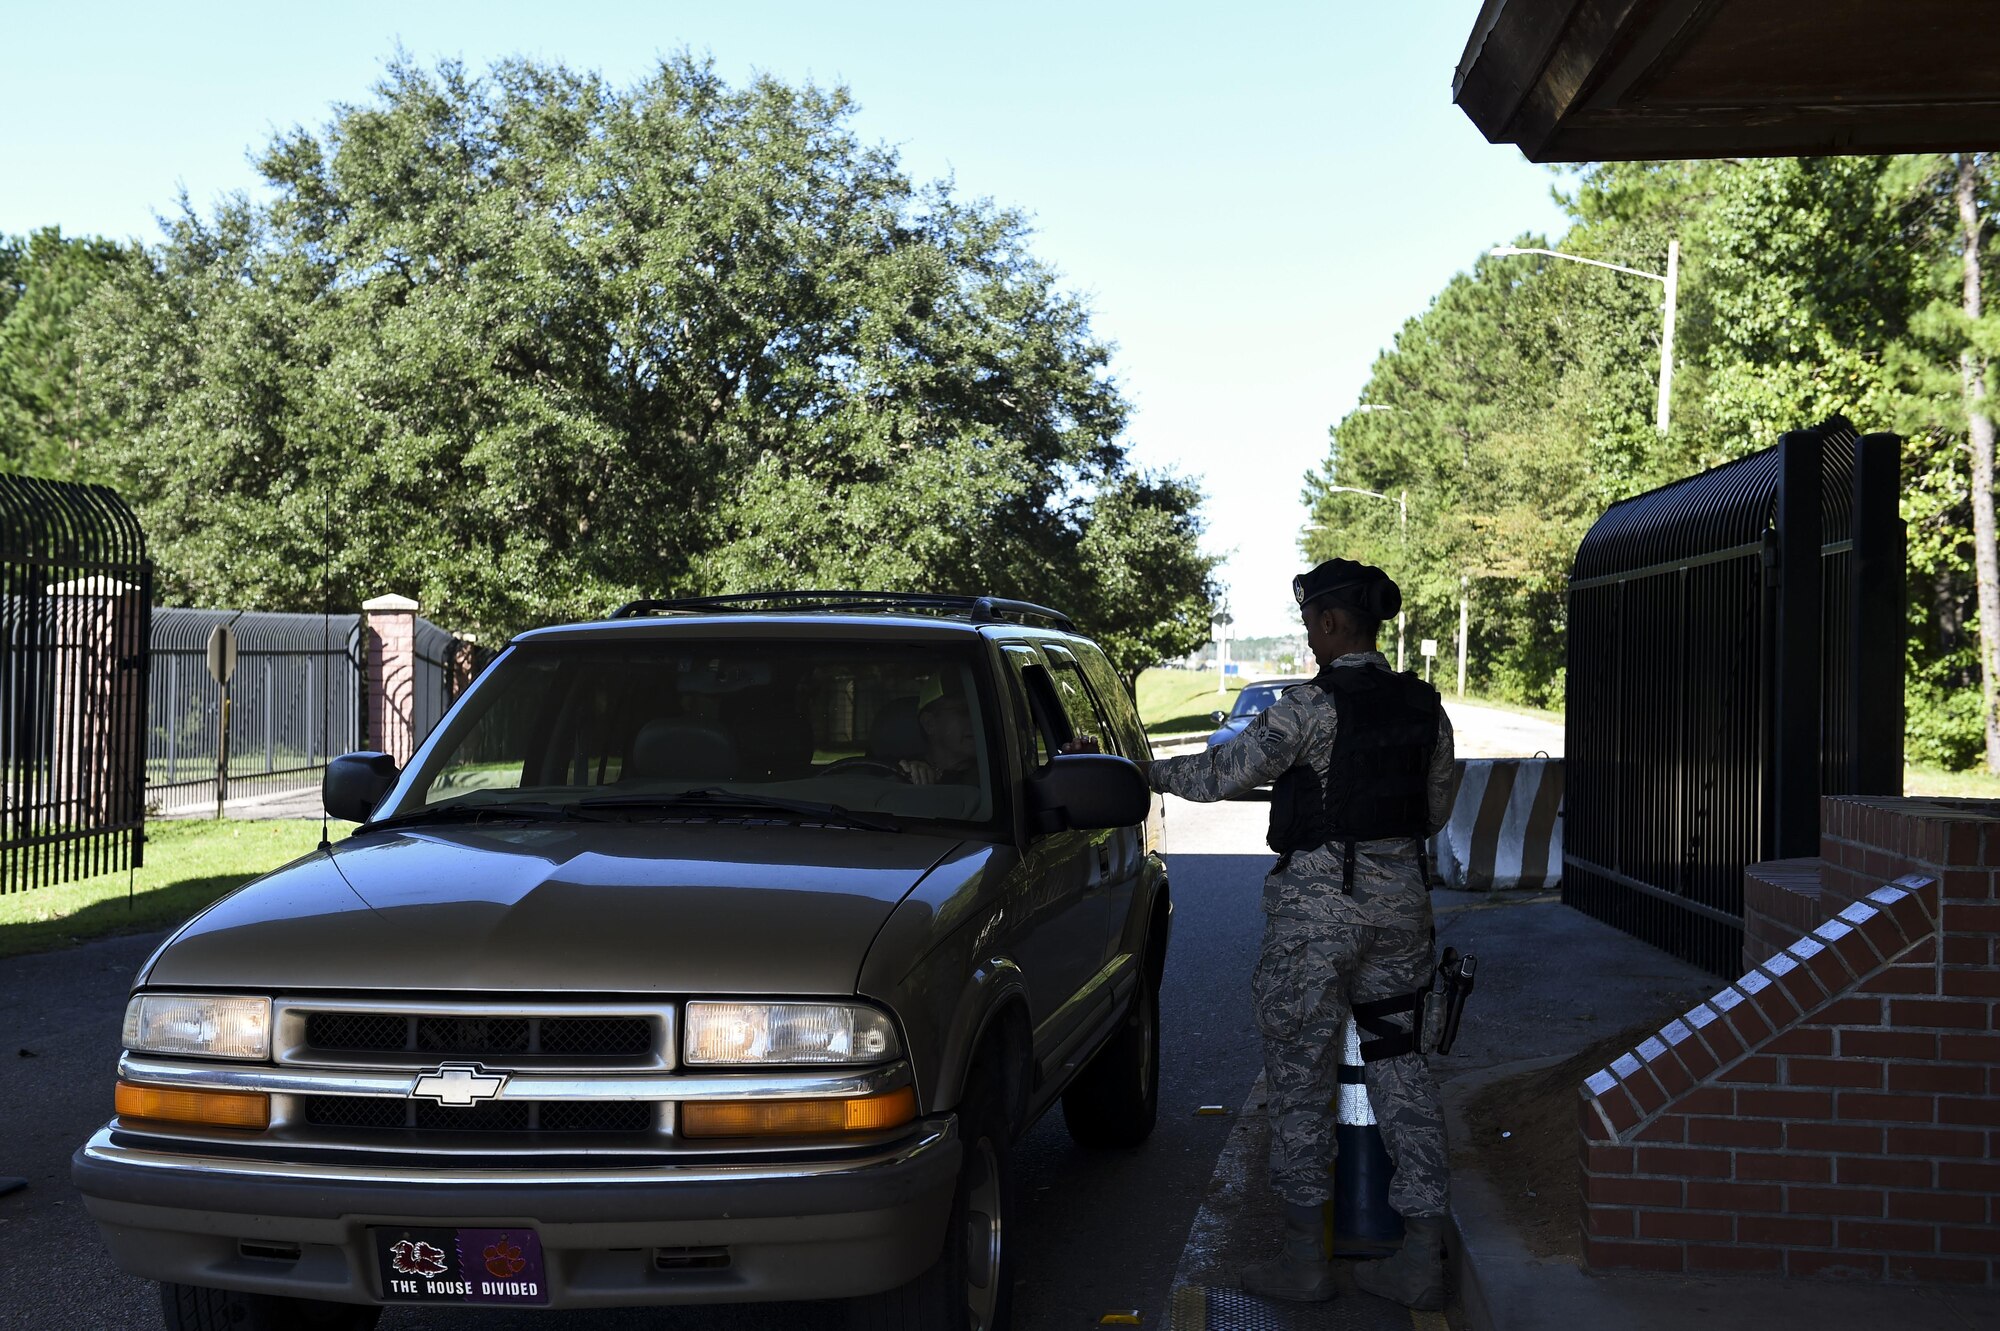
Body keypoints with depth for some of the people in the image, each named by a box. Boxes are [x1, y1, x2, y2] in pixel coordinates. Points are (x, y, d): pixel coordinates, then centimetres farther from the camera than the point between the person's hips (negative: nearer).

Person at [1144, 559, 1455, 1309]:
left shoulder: (1312, 708, -14)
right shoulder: (1423, 707, 5)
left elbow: (1222, 775, -12)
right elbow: (1436, 811, 15)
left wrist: (1155, 773, 3)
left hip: (1318, 901, -6)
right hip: (1399, 896, 6)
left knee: (1301, 1077, 5)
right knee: (1399, 1066, 11)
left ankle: (1304, 1259, 11)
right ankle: (1421, 1257, 12)